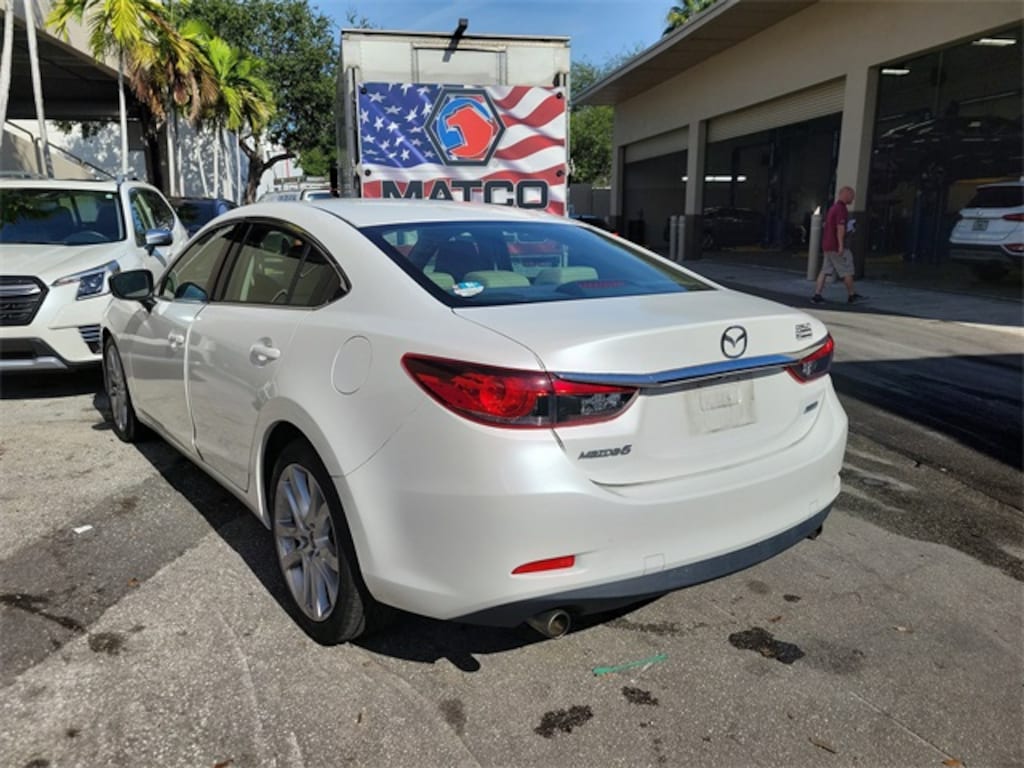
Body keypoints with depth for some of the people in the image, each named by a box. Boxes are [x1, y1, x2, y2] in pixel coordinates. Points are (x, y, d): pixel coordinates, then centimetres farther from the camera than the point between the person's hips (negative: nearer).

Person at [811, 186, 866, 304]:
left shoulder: (833, 207, 17)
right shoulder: (841, 209, -14)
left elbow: (826, 224, 26)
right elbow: (840, 227, -22)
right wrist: (841, 245, -24)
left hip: (827, 245, 9)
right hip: (836, 246, -9)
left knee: (825, 271, 5)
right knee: (847, 271, 2)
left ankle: (817, 295, -2)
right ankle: (852, 295, 11)